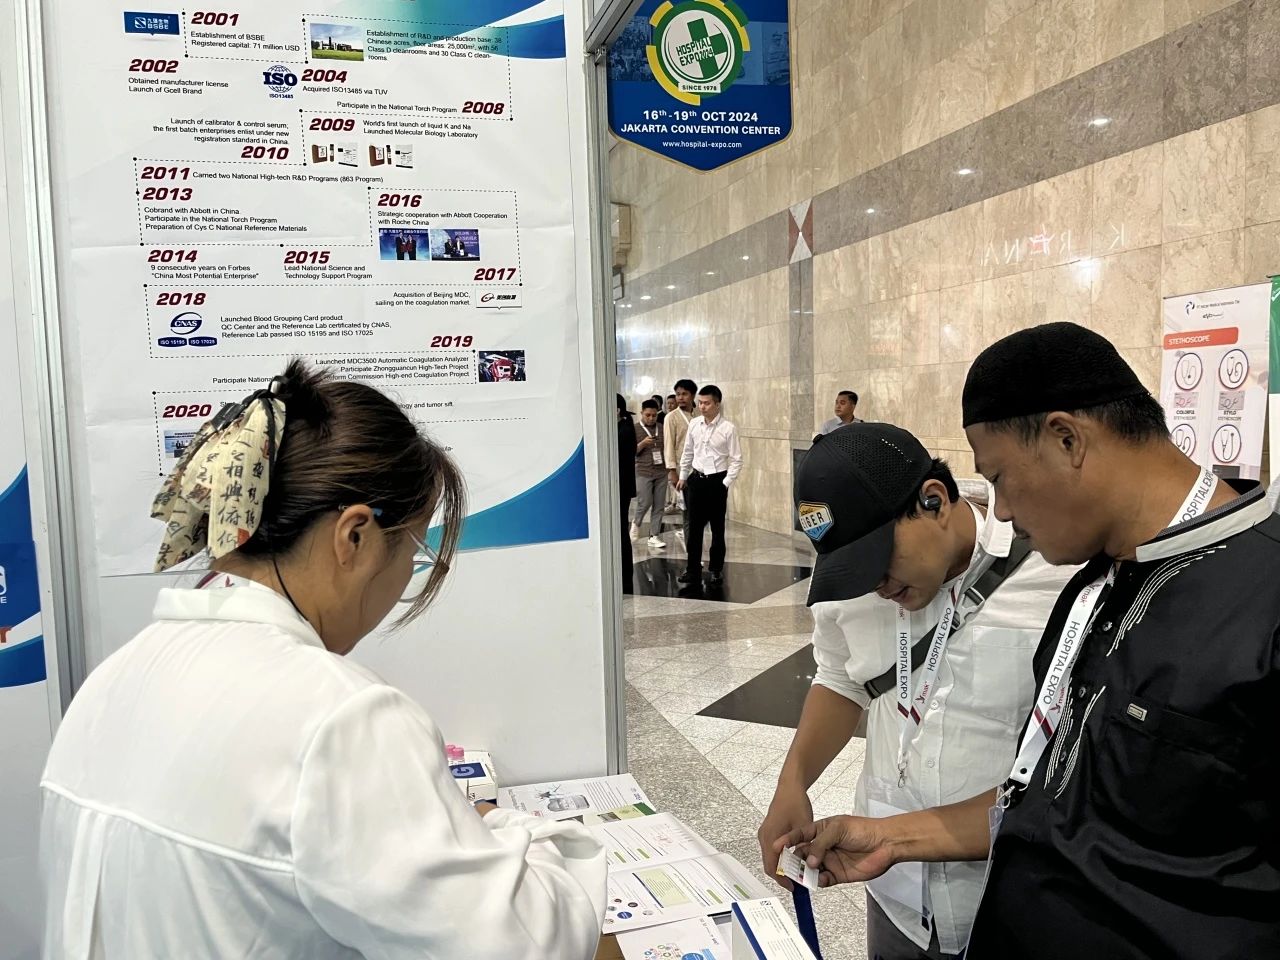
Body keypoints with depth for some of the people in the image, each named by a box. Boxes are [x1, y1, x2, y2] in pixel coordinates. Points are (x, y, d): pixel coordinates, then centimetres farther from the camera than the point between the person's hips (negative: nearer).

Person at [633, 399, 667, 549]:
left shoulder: (662, 428, 8)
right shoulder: (635, 429, -2)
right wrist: (643, 443, -20)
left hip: (661, 472, 3)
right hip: (643, 472, -3)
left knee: (658, 506, 3)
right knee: (645, 503, -6)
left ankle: (654, 536, 9)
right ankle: (636, 523, 24)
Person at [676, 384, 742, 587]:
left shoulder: (728, 428, -11)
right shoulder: (694, 425, 2)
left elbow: (736, 460, -7)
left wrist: (726, 483, -11)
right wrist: (683, 477, 15)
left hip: (717, 481, -4)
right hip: (696, 479, 4)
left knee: (717, 528, 8)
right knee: (694, 526, 8)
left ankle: (716, 570, 20)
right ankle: (693, 570, 17)